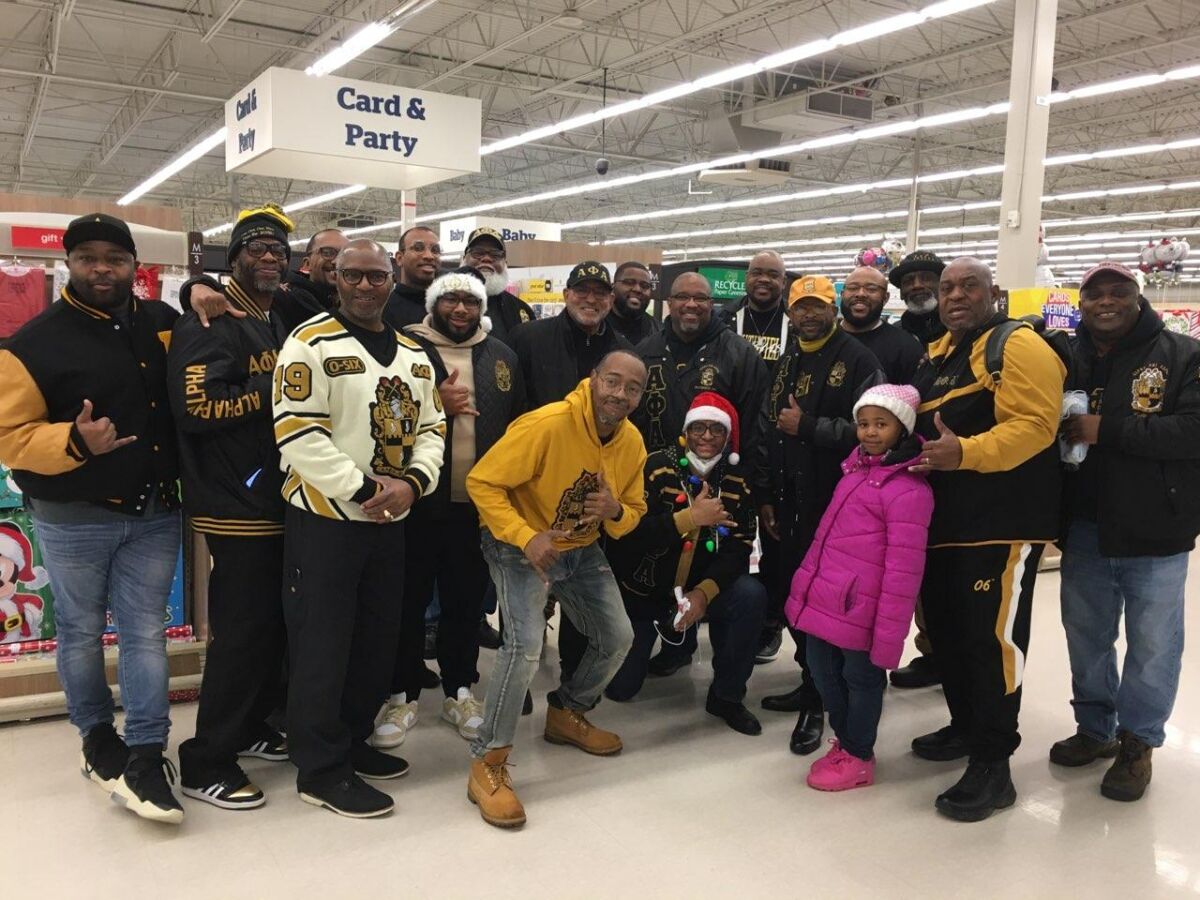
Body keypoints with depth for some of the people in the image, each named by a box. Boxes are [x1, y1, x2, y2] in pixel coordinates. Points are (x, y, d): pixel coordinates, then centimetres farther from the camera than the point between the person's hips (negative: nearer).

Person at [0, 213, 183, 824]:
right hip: (72, 519, -2)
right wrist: (74, 442, -28)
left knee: (145, 632, 3)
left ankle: (145, 762, 7)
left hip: (155, 515, 2)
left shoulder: (163, 324, 3)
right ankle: (98, 740, 33)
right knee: (80, 631, 13)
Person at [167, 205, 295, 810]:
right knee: (241, 629, -5)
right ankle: (206, 762, 7)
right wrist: (272, 392, -20)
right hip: (238, 505, -9)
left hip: (279, 500, 9)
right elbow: (196, 408, -23)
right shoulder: (209, 323, -12)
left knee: (273, 622, 16)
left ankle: (250, 725, 32)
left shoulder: (281, 323, 17)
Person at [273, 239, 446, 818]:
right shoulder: (311, 344, -10)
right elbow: (298, 433, -18)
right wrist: (363, 490, -19)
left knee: (378, 640, 16)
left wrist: (412, 481, -8)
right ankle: (322, 768, 14)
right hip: (324, 518, -7)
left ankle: (353, 740, 33)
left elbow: (431, 427, 12)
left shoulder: (414, 354, 12)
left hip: (391, 521, 7)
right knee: (322, 646, 0)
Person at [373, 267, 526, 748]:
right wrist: (434, 404, -18)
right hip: (418, 500, -3)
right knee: (410, 600, 7)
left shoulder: (502, 357, 9)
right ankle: (403, 694, 22)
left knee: (466, 600, 14)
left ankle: (459, 690, 28)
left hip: (479, 503, 3)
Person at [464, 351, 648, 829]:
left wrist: (615, 512, -20)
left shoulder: (633, 442, -8)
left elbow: (634, 510, 5)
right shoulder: (546, 425, -28)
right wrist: (526, 538, -35)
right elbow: (482, 482, -24)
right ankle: (488, 766, -10)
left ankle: (566, 714, 37)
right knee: (526, 643, -25)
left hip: (581, 549, 7)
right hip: (520, 544, -7)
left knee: (618, 638, 10)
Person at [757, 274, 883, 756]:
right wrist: (765, 497, 13)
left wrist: (807, 426, -16)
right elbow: (766, 431, 17)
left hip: (836, 504, -7)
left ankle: (816, 702, 10)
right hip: (790, 503, 7)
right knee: (788, 594, 11)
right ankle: (813, 682, 30)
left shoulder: (858, 360, -7)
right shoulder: (786, 363, 16)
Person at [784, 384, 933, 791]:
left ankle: (859, 757, 28)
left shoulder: (909, 489, -17)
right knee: (823, 672, 19)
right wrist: (806, 583, 19)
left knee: (861, 677, 9)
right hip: (824, 600, 8)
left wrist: (888, 634, -18)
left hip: (860, 609, -8)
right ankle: (843, 740, 39)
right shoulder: (856, 468, 11)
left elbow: (903, 568, -18)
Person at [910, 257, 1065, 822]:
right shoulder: (938, 354, 18)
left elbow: (1033, 426, -21)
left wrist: (966, 452, -33)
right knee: (945, 629, 16)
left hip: (1001, 522, -9)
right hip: (942, 521, 9)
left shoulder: (1019, 347, -9)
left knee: (990, 637, -7)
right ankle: (965, 727, 34)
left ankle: (992, 766, 3)